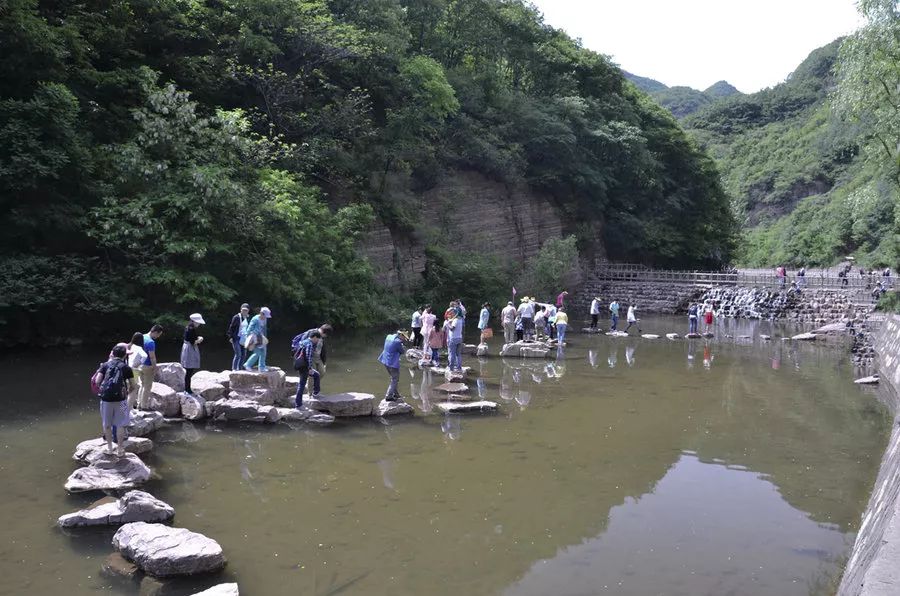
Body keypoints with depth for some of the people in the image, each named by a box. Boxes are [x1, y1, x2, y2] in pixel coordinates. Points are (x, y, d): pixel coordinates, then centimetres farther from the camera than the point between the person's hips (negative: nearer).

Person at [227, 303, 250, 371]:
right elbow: (231, 327, -8)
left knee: (244, 354, 7)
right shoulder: (236, 317, -11)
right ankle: (234, 369, -4)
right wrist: (230, 337, -11)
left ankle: (239, 369, 18)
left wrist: (248, 337, 15)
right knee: (238, 354, -12)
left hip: (243, 339, 7)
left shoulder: (247, 318, 8)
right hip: (236, 338, -7)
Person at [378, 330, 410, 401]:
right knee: (395, 380, 4)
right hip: (393, 363, -9)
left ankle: (395, 394, 32)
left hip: (385, 361, 9)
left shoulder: (389, 336, 3)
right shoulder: (397, 342, -23)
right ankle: (388, 396, 3)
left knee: (394, 378, 23)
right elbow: (402, 351, -11)